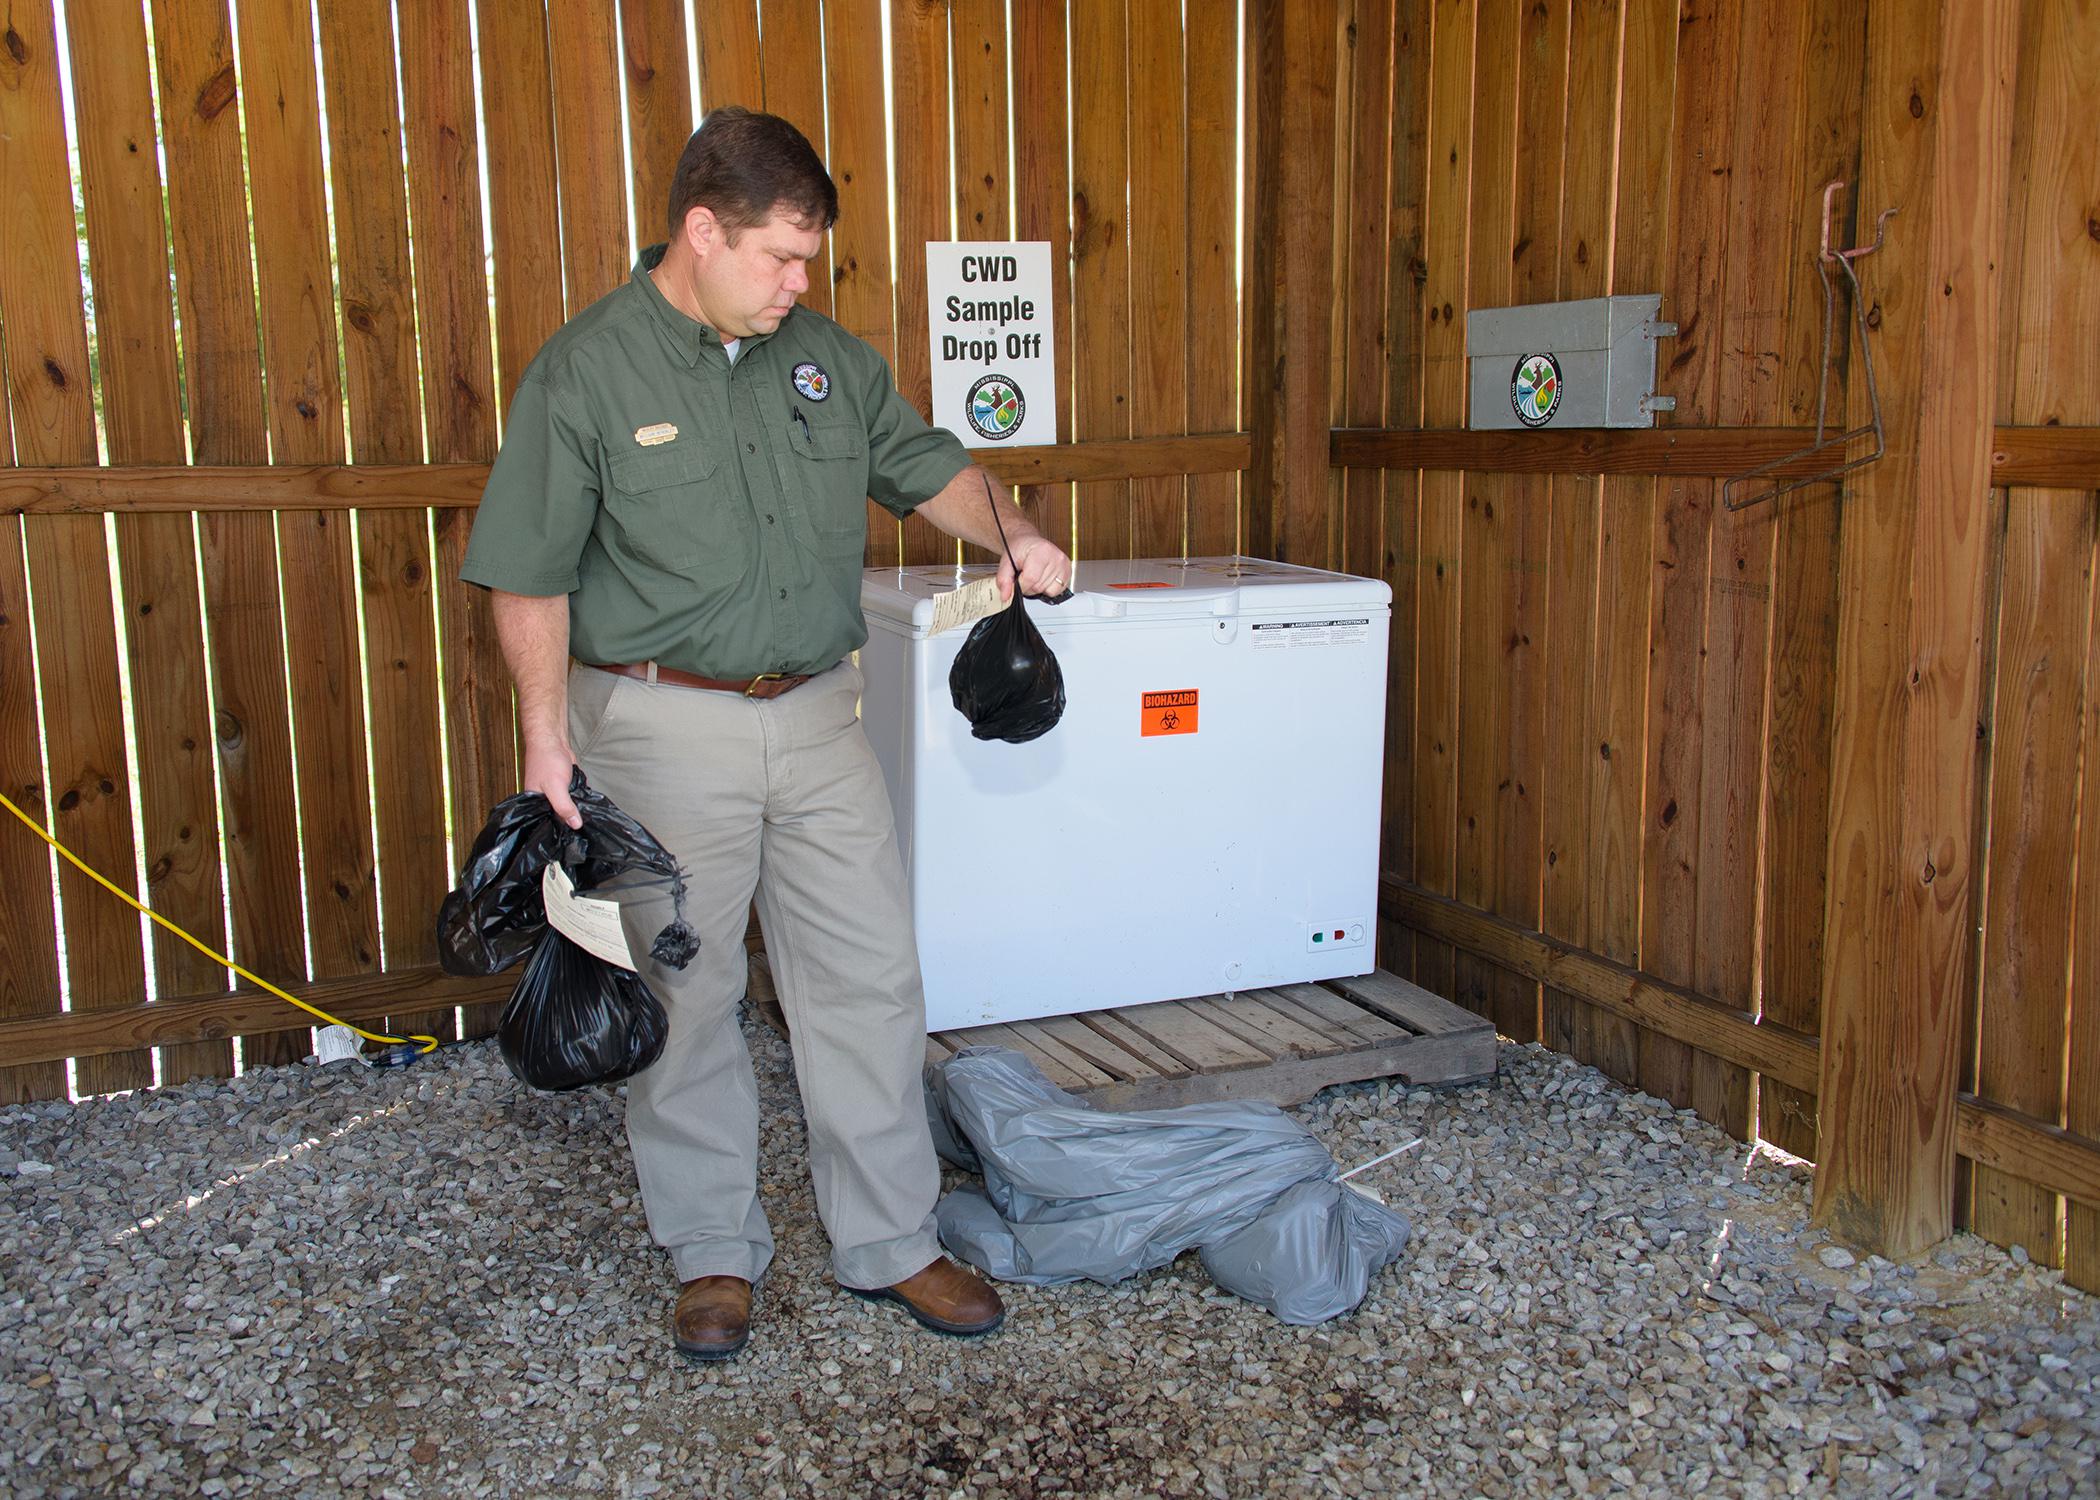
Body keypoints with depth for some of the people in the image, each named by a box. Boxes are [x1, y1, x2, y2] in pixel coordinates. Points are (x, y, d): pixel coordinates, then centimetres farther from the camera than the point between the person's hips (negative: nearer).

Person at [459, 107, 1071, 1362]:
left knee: (871, 977, 7)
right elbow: (530, 576, -6)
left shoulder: (826, 355, 6)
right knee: (687, 994, 6)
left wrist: (1011, 532, -4)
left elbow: (923, 463, 16)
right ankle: (715, 1255, 24)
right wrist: (546, 736, -10)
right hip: (667, 727, -4)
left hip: (818, 714, 5)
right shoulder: (587, 372, -8)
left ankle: (891, 1244, 20)